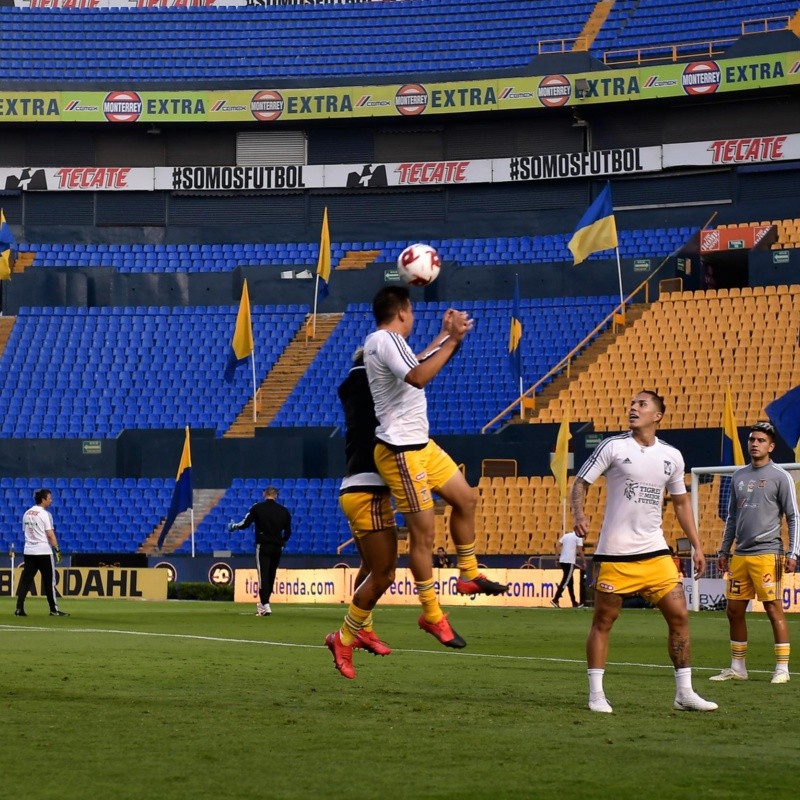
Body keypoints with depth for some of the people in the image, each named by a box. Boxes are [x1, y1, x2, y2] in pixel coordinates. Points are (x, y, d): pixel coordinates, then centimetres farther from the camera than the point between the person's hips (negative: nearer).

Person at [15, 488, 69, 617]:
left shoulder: (27, 513, 11)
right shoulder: (45, 514, -10)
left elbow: (26, 532, 16)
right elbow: (50, 534, -15)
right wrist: (57, 550, -11)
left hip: (29, 551, 6)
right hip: (44, 551, -6)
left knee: (26, 579, 5)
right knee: (49, 580, 2)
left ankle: (19, 608, -2)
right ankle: (54, 610, 4)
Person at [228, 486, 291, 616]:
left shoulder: (257, 508, -5)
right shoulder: (283, 510, 5)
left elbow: (245, 523, -6)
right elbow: (288, 531, 11)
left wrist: (233, 526, 14)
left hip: (263, 547, -4)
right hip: (277, 547, 4)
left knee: (263, 575, -7)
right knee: (271, 576, 14)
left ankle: (266, 606, -19)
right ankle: (263, 603, 25)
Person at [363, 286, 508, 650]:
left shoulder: (388, 342, 14)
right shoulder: (385, 340, -17)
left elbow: (416, 365, 36)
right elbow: (417, 377, -35)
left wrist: (444, 335, 36)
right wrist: (453, 341, -30)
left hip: (420, 445, 11)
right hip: (401, 452, -11)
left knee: (464, 497, 18)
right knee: (423, 532, -5)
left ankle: (468, 574, 31)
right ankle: (432, 615, 5)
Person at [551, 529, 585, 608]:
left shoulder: (566, 535, 16)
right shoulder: (578, 537, -3)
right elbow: (580, 551, -9)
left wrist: (558, 556, 14)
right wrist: (584, 562, -1)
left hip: (562, 560, 7)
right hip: (570, 561, -7)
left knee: (569, 581, 14)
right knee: (565, 581, -7)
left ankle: (574, 602, 19)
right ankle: (555, 600, -17)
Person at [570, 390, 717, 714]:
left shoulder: (671, 456, 7)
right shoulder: (613, 447, -4)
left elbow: (681, 502, 18)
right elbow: (580, 483, -2)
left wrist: (696, 545, 13)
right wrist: (579, 515, -21)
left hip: (655, 552, 4)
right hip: (614, 553, -3)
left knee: (679, 615, -1)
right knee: (603, 621, 1)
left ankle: (684, 693, 8)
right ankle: (596, 694, 10)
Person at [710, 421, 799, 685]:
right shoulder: (738, 476, 14)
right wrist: (724, 550, 17)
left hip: (767, 553, -6)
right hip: (740, 555, 6)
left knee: (774, 609, -7)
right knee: (734, 611, 8)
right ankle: (737, 668, 18)